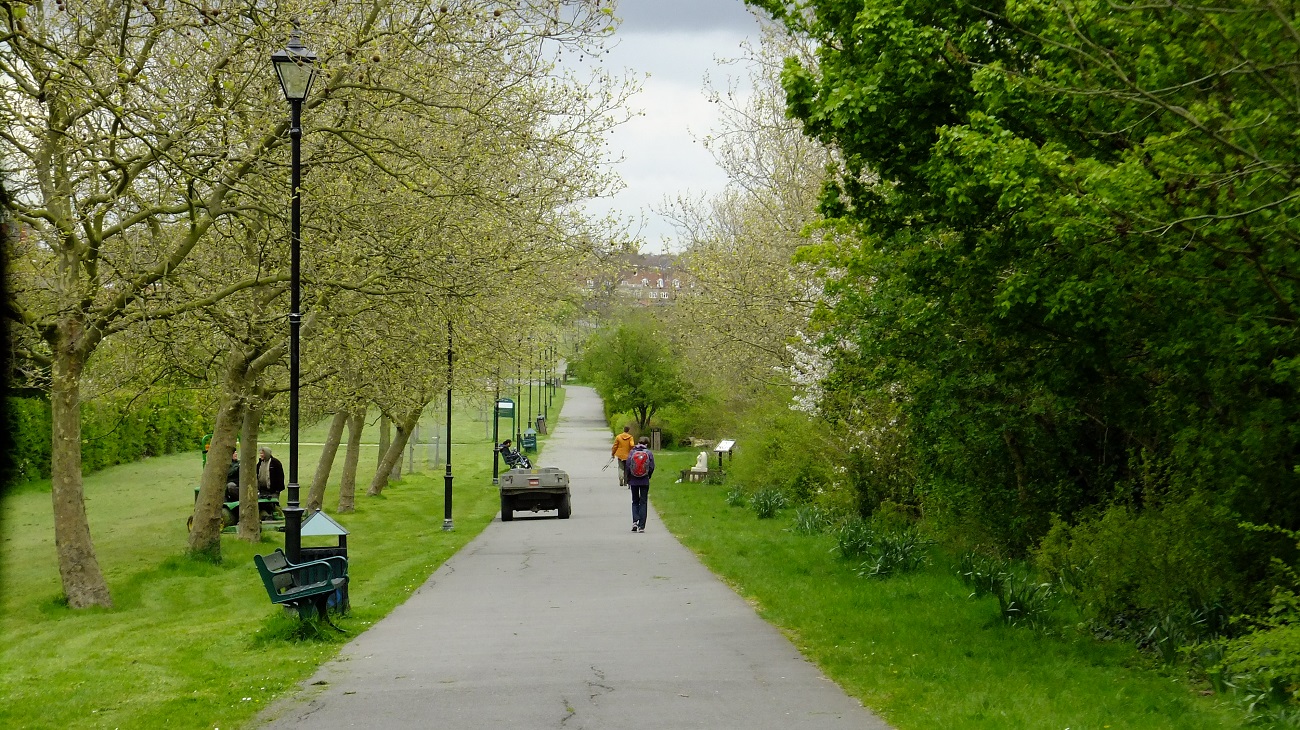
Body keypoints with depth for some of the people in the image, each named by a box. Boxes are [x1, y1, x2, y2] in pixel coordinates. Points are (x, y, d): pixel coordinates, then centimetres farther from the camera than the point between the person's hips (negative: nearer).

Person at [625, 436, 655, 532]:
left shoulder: (632, 452, -3)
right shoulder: (649, 453, -4)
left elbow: (627, 467, -4)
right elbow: (652, 467, -6)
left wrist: (628, 481, 6)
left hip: (634, 481, 1)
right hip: (645, 481, -1)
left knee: (635, 502, 15)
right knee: (643, 502, 7)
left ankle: (635, 521, -4)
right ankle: (641, 526, 2)